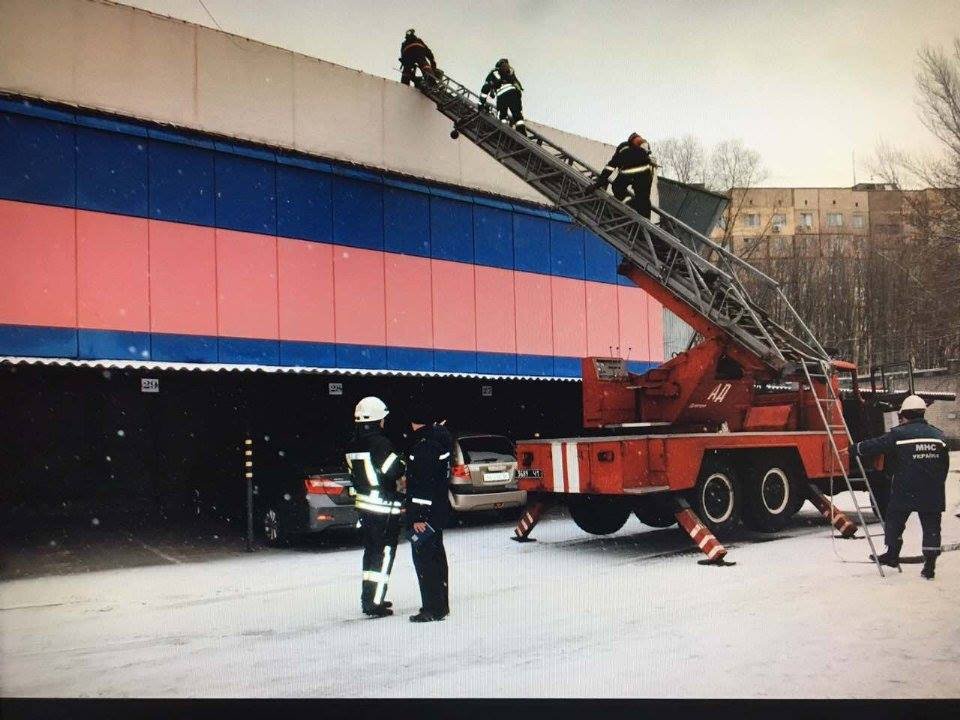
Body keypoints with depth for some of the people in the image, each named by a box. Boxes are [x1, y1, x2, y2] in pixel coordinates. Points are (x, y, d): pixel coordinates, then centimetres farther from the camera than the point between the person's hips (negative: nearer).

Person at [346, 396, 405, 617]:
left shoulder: (353, 446, 9)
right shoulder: (380, 443, -17)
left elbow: (354, 475, 13)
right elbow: (395, 471, -19)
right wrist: (404, 465, 1)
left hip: (363, 504, 8)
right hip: (384, 508, -8)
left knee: (371, 551, 19)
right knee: (384, 555, -1)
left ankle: (368, 598, 27)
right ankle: (374, 603, -1)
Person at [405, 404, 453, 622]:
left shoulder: (423, 447, -20)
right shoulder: (440, 441, 10)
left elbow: (424, 485, -24)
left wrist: (419, 516, -22)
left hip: (425, 514, -10)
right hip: (439, 510, 10)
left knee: (424, 558, -4)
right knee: (436, 557, 17)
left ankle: (433, 609, -1)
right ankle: (441, 606, 27)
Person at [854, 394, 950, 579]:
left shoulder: (899, 434, -8)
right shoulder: (938, 435, 6)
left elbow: (875, 445, -2)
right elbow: (945, 464, 12)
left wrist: (856, 448, 14)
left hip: (905, 491, -3)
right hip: (933, 493, 3)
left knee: (894, 521, 15)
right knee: (931, 526, 7)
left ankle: (892, 555, 22)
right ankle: (929, 566, 5)